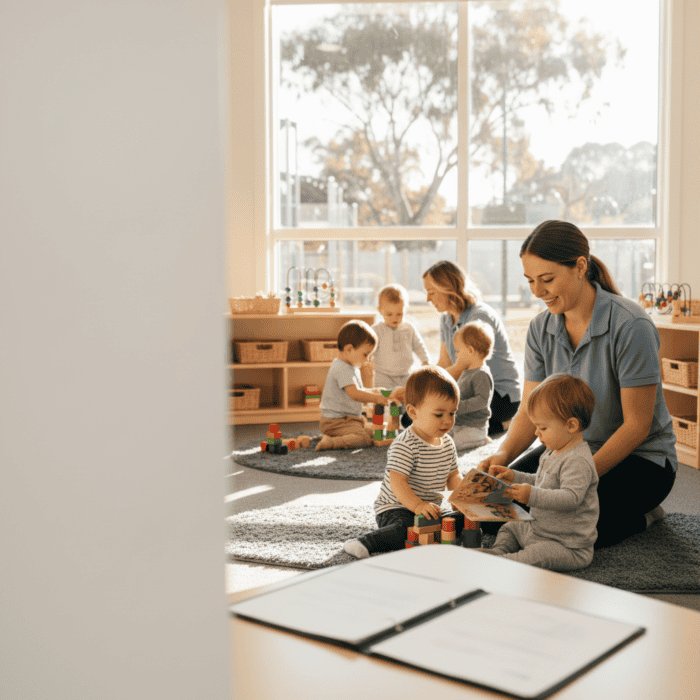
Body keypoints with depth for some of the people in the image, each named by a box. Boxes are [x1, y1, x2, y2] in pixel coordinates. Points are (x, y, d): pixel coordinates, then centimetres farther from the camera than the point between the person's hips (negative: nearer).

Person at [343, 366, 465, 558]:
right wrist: (417, 506, -39)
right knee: (406, 528, -36)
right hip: (396, 508, -8)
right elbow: (397, 483, -27)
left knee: (463, 519, -5)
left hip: (429, 508, 8)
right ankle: (366, 543, -27)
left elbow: (452, 477, 15)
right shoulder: (404, 446, -19)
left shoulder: (447, 443, 7)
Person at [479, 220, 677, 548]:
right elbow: (531, 410, -4)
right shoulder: (541, 328, -4)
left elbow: (637, 425, -21)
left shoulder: (631, 326, -22)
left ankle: (640, 515, 5)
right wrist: (503, 454, -24)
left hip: (639, 456, -6)